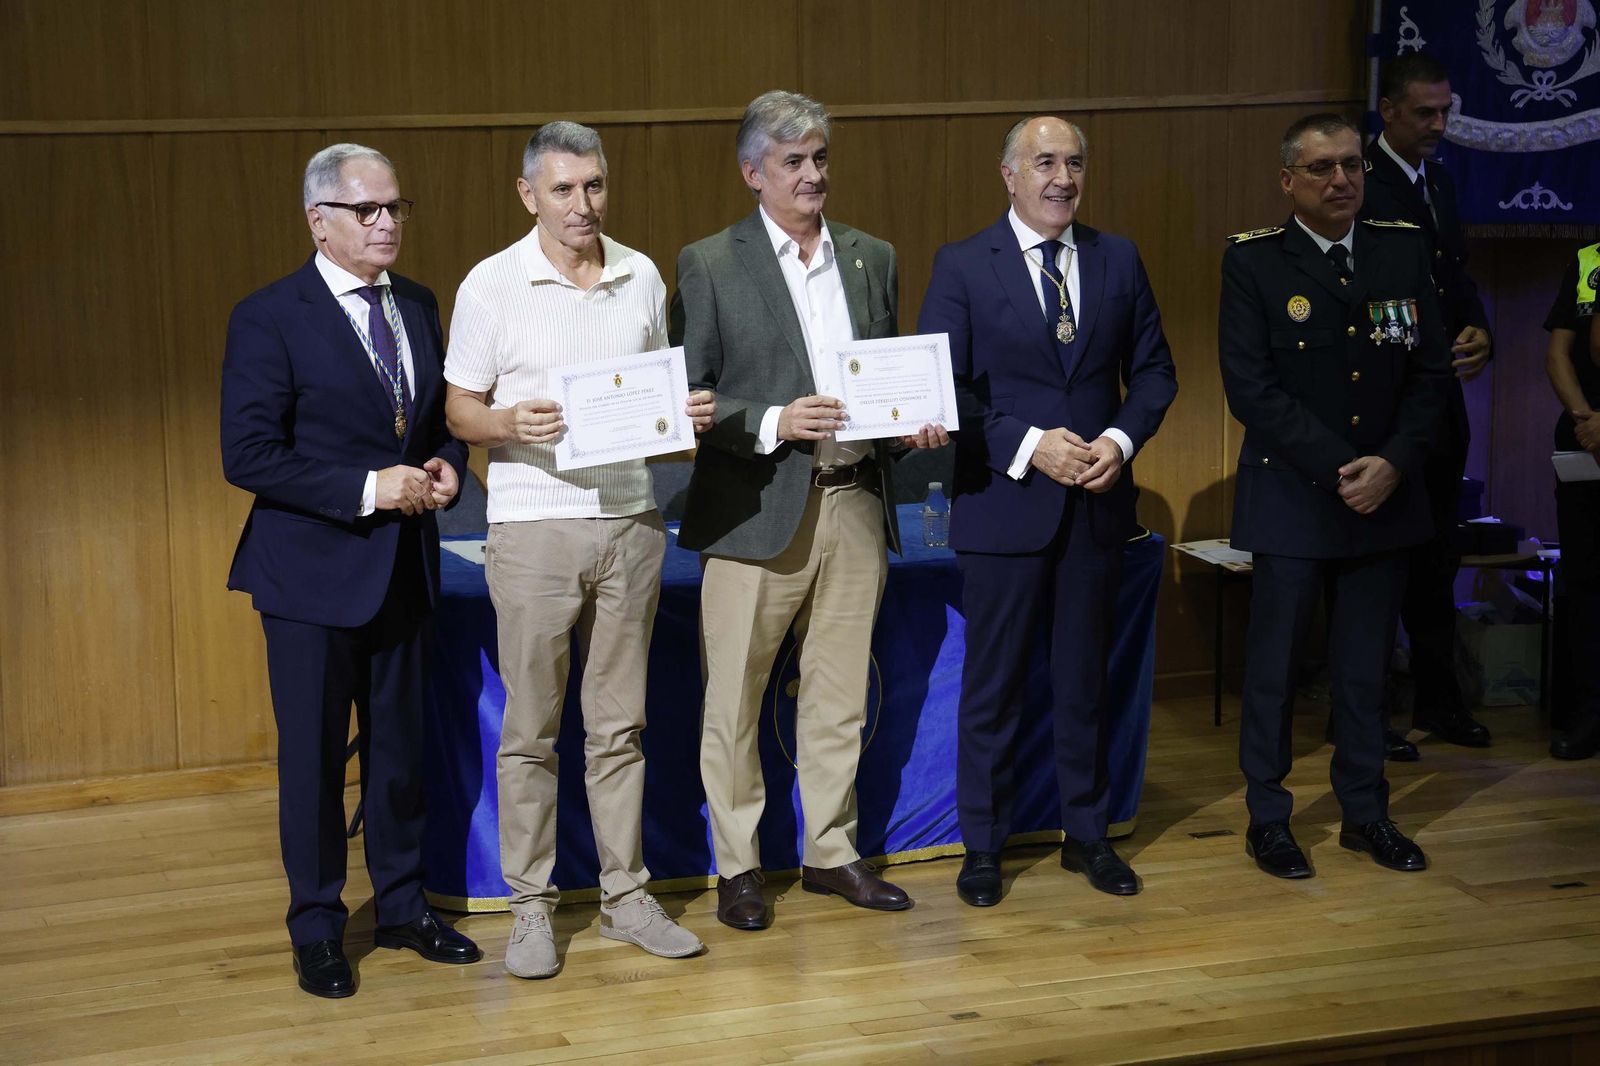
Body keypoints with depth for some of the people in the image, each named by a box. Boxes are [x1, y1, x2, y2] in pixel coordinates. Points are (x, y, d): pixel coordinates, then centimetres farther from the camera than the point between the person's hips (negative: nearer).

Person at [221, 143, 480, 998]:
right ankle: (317, 928, 20)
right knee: (313, 753, 5)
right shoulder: (269, 318, -11)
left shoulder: (418, 307, 8)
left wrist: (446, 467, -4)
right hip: (313, 569, -5)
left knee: (400, 743, 15)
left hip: (403, 565, 5)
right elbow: (249, 455, -16)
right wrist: (368, 488, -21)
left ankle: (403, 905, 29)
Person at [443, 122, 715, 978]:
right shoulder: (492, 284, -3)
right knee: (530, 729, 2)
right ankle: (530, 907, 12)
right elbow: (460, 409, 0)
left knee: (619, 724, 10)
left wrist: (690, 412, -4)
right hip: (534, 527, -3)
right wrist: (511, 423, -20)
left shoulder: (643, 277, 8)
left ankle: (624, 895, 19)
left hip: (630, 520, 3)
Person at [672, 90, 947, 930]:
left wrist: (916, 422, -3)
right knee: (735, 699, 2)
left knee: (840, 694, 11)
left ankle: (832, 851, 24)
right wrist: (774, 424, -18)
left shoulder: (873, 259, 12)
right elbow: (685, 396, -5)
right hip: (757, 510, -4)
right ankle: (737, 867, 14)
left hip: (854, 504, 4)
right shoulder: (710, 264, -2)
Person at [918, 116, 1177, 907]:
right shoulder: (962, 267, -5)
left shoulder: (1118, 260, 6)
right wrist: (1029, 446, -17)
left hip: (1096, 502, 3)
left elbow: (1153, 371, 9)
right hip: (1003, 506, -3)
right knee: (992, 684, 6)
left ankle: (1086, 834, 27)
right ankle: (982, 846, 18)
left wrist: (1121, 439, -9)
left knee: (1085, 678, 14)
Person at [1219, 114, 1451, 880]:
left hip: (1384, 494, 3)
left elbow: (1431, 370, 4)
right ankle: (1268, 818, 17)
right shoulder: (1253, 261, -6)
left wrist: (1393, 463, -10)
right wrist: (1340, 467, -16)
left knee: (1366, 665, 11)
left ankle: (1366, 813, 23)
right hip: (1290, 498, -3)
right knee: (1275, 664, 4)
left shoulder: (1404, 250, 5)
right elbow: (1250, 388, -12)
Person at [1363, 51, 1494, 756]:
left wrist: (1479, 332, -4)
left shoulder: (1437, 179, 13)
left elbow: (1456, 271, 16)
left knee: (1436, 558, 15)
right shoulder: (1360, 186, -13)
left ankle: (1438, 699, 25)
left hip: (1439, 395, 8)